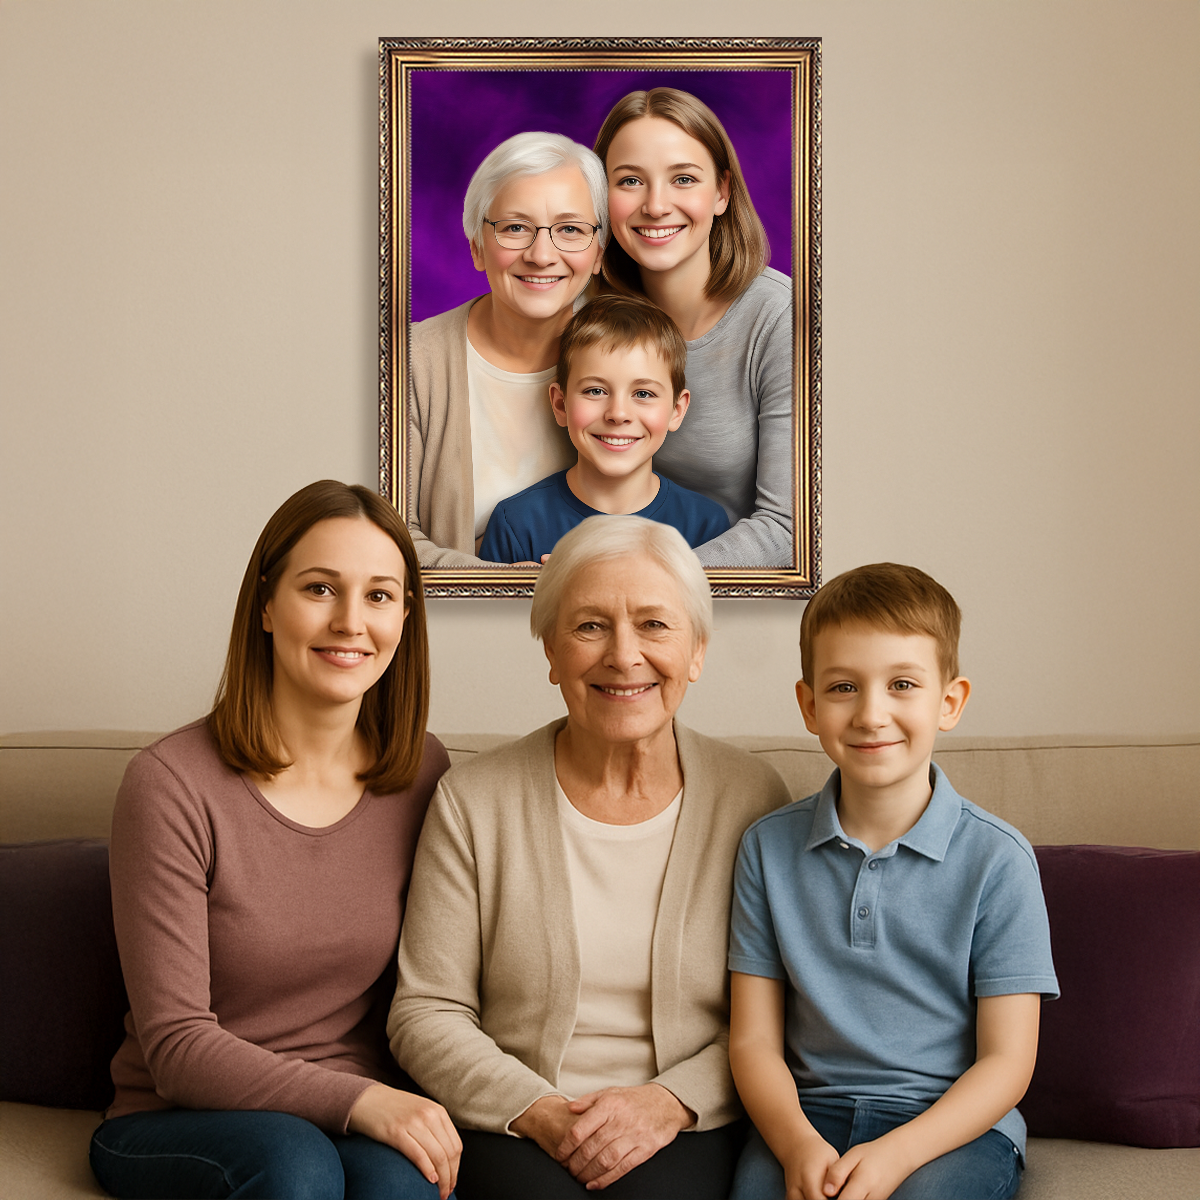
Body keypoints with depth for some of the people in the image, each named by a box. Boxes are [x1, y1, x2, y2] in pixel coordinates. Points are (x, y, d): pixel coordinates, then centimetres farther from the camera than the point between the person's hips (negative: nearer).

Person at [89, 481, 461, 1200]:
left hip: (366, 1122, 2)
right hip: (178, 1125, -2)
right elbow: (175, 1046, -14)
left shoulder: (424, 775, 0)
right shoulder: (171, 784, -13)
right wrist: (356, 1099, -25)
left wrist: (411, 1106, -10)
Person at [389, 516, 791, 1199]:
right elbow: (426, 1013, 2)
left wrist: (671, 1101, -11)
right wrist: (536, 1111, -11)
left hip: (692, 1133, 0)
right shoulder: (473, 803, 1)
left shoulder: (755, 800, 2)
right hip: (513, 1133, 0)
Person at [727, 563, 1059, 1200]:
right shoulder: (769, 847, 3)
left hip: (955, 1125, -1)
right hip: (809, 1111, 2)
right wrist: (797, 1142, -15)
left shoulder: (998, 860, -5)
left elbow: (1006, 1061, -4)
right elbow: (754, 1037, 3)